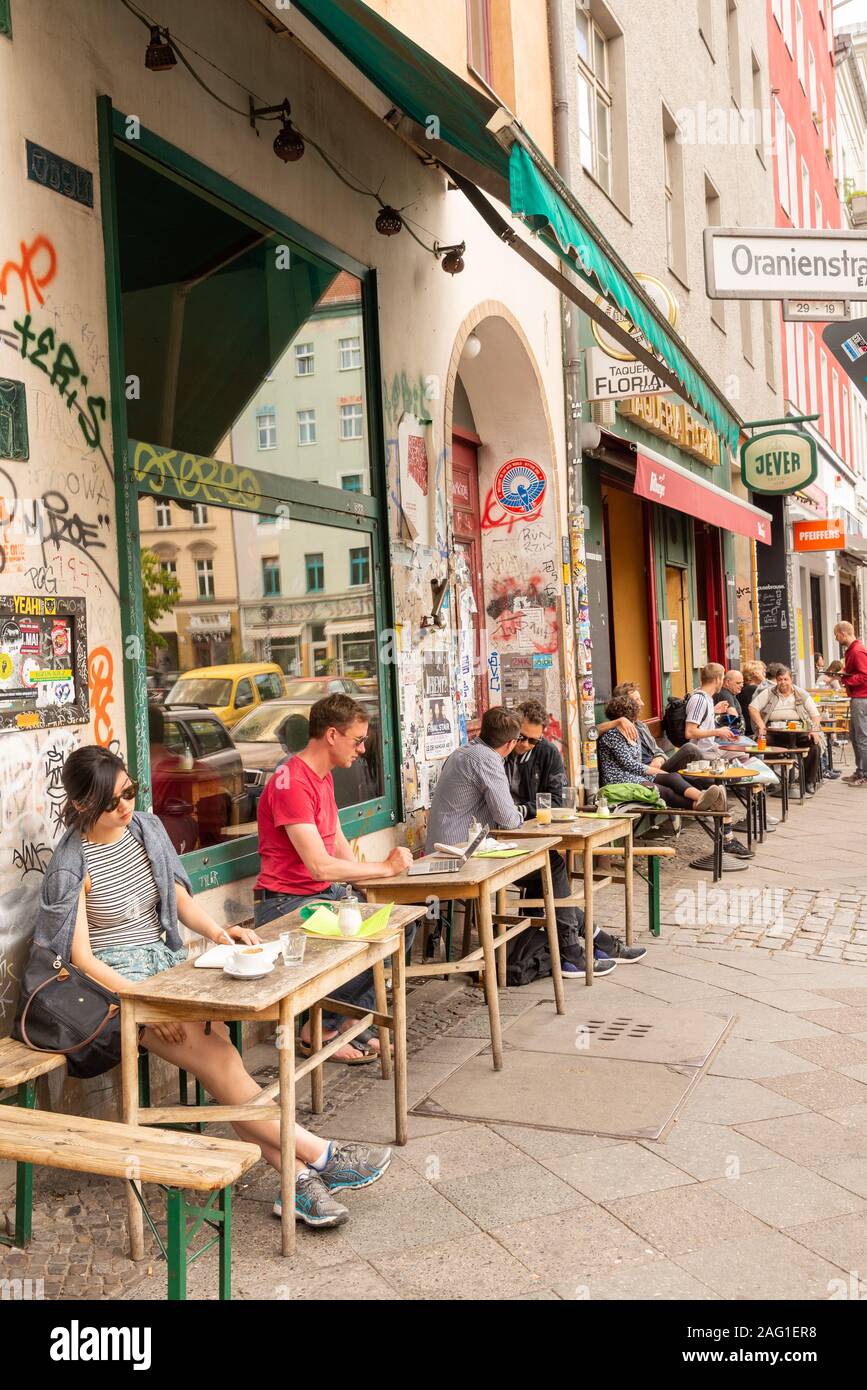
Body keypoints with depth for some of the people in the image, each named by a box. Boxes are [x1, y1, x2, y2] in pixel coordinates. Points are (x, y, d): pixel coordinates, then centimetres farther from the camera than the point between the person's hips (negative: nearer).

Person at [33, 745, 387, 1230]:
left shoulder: (148, 828, 7)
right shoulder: (72, 865, -10)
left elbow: (181, 898, 15)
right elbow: (79, 956, -11)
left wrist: (218, 931, -6)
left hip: (166, 961, 5)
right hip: (114, 980, -5)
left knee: (222, 1052, -22)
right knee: (219, 1061, -23)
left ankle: (296, 1177, -22)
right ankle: (317, 1154, -17)